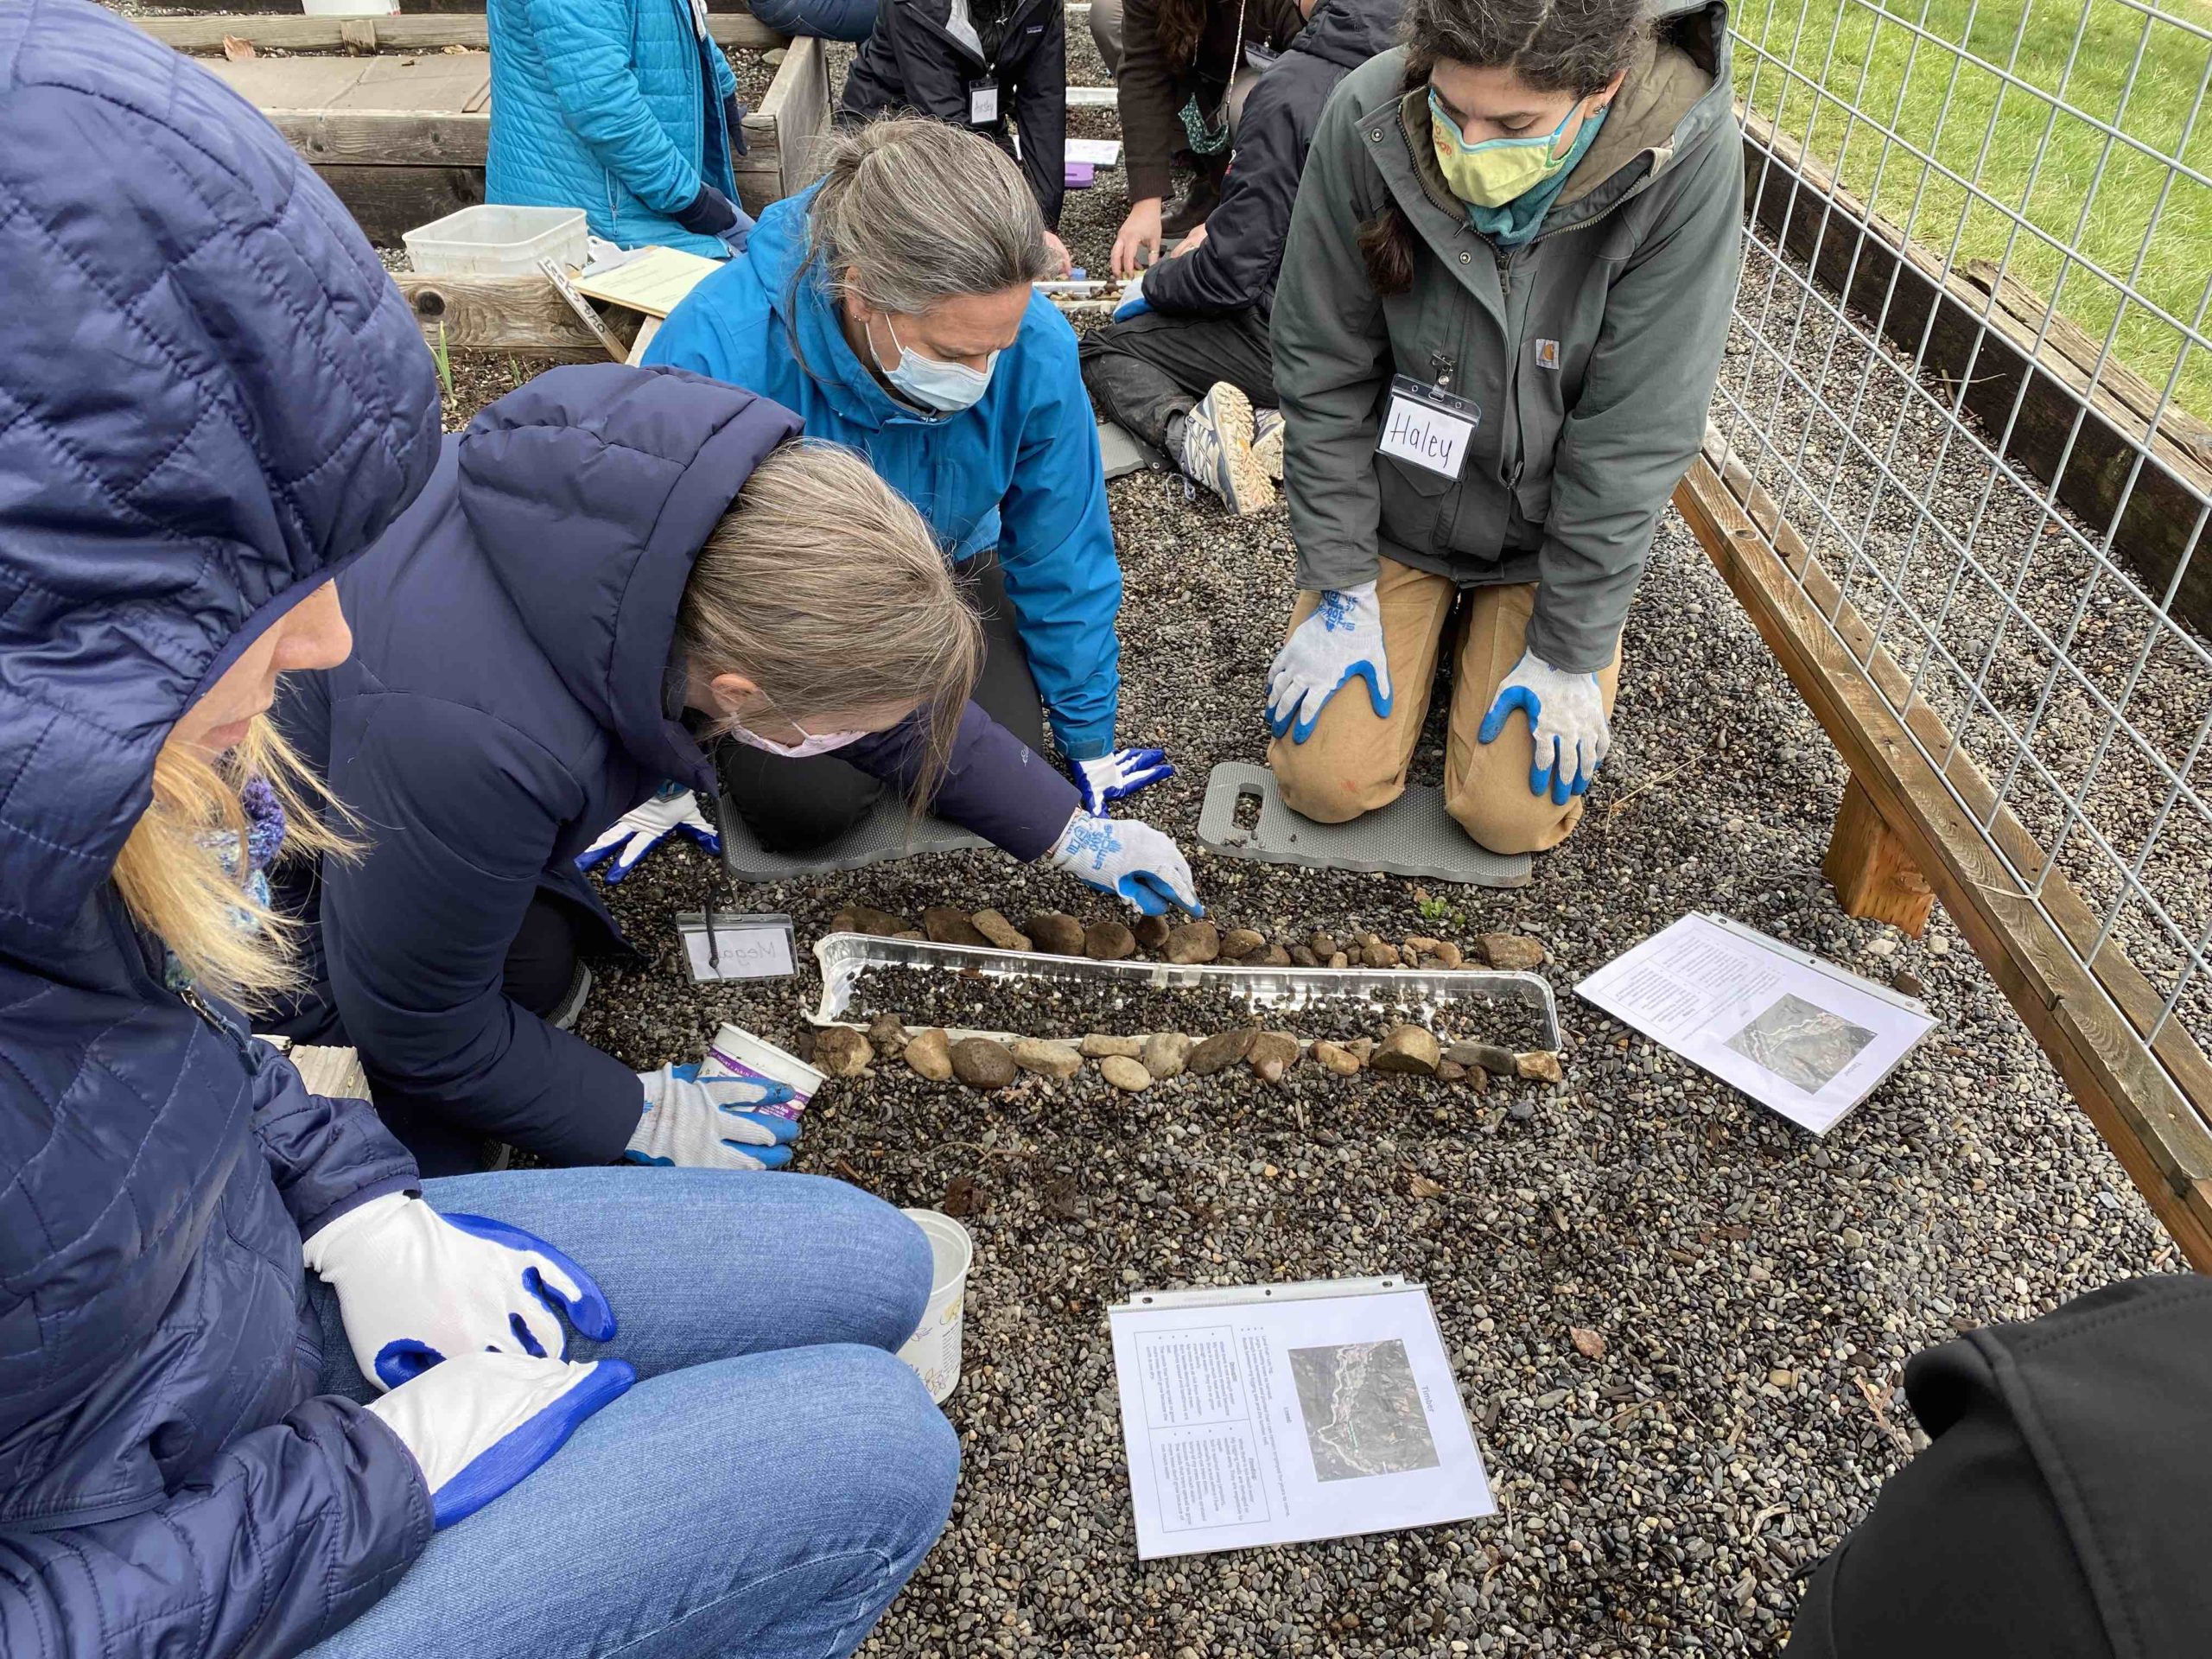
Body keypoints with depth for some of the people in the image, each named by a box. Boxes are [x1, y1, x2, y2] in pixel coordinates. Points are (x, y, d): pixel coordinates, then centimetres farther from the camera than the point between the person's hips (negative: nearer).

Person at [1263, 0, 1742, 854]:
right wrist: (1340, 591, -10)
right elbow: (1321, 372, -13)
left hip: (1551, 530, -1)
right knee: (1328, 781, -5)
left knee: (1515, 814, -6)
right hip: (1394, 503, 1)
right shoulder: (1368, 119, -23)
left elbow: (1635, 438, -20)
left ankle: (1493, 624, 23)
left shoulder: (1685, 156, -27)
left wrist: (1569, 650, -15)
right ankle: (1429, 610, 23)